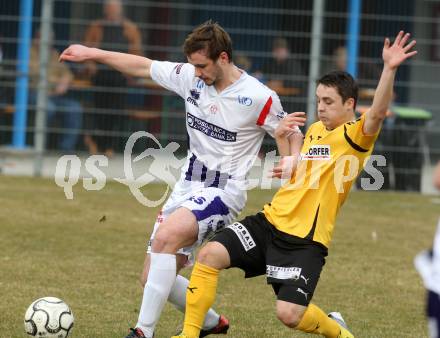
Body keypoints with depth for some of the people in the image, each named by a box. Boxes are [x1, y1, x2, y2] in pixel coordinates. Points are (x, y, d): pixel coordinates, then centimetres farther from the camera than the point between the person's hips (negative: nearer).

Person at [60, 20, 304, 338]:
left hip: (223, 192, -7)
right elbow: (144, 66, 13)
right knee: (153, 277, 4)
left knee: (165, 237, -33)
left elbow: (293, 136, -3)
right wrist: (92, 53, 15)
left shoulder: (259, 98, -14)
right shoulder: (191, 77, 1)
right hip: (187, 188, 7)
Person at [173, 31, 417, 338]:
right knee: (209, 256, -11)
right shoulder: (315, 130, 16)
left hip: (306, 240, -7)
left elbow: (377, 113, -31)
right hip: (270, 221, 7)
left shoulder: (355, 136, -8)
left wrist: (389, 70, -44)